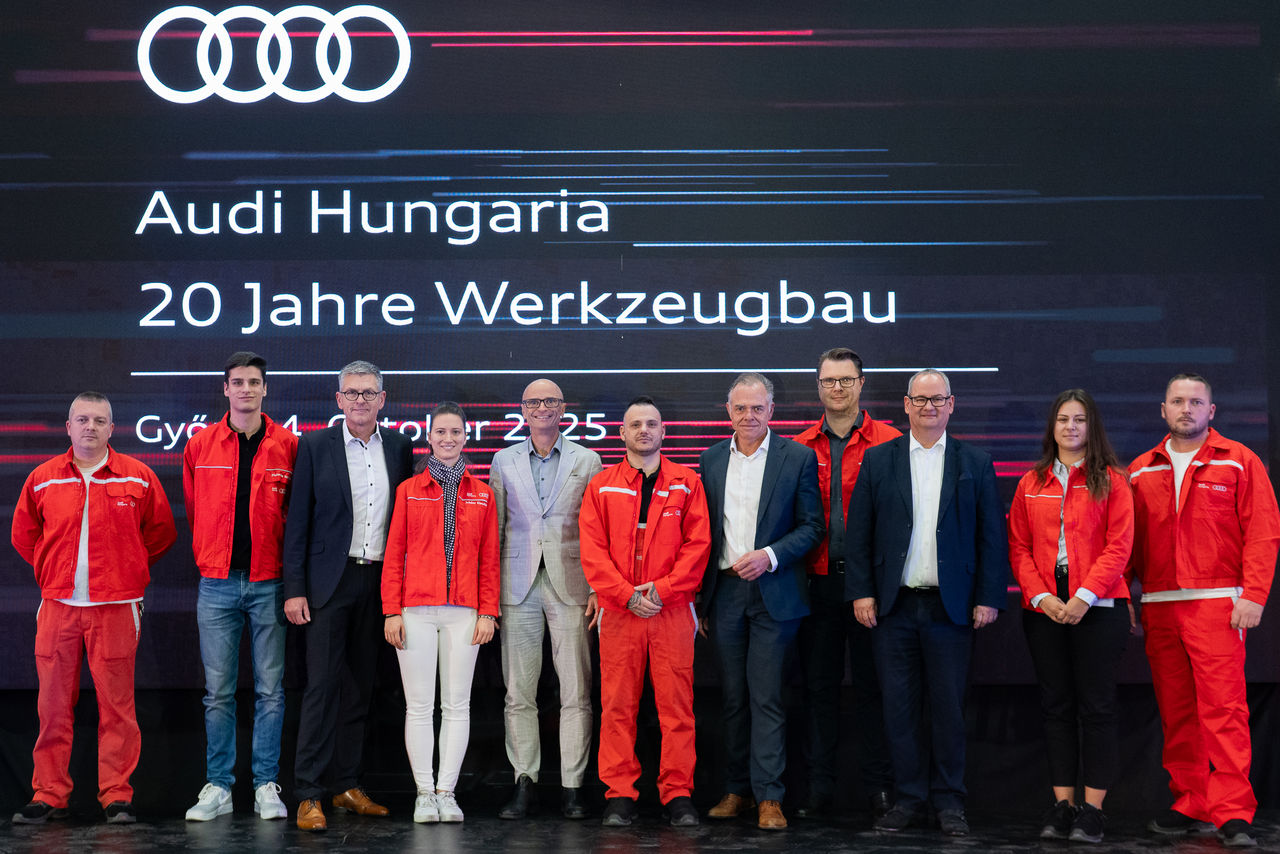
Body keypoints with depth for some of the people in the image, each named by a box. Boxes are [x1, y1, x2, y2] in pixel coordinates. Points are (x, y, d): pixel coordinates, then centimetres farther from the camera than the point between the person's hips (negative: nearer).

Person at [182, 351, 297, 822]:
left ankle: (266, 787, 10)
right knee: (219, 692, 4)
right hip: (217, 585, 1)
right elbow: (195, 511, 16)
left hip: (269, 584, -1)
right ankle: (218, 787, 11)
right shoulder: (200, 446, 5)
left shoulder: (287, 445, 2)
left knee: (270, 690, 3)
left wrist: (290, 574, 6)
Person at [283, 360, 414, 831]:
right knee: (323, 685, -7)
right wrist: (294, 589, -8)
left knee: (360, 686, 10)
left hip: (378, 581, 3)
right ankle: (309, 795, -3)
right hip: (330, 581, -3)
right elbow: (297, 522, -2)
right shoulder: (315, 446, -1)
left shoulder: (399, 446, 8)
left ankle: (347, 785, 19)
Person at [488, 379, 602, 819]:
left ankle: (572, 786, 5)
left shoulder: (587, 460, 7)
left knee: (576, 693, -2)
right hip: (517, 586, 1)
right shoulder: (504, 461, 12)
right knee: (518, 693, 2)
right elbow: (494, 529, 12)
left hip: (569, 585, -1)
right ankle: (525, 783, 9)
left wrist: (597, 588, -3)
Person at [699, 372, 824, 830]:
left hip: (773, 594, -3)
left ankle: (768, 796, -1)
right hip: (724, 593, 3)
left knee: (766, 696, -6)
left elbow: (812, 527, -1)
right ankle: (736, 789, 18)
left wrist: (769, 556, -15)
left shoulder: (798, 458, 0)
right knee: (733, 697, 9)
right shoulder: (711, 460, 10)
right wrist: (700, 596, 7)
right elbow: (703, 531, 11)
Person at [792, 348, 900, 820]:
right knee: (818, 683, 6)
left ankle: (879, 786, 11)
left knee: (871, 683, 2)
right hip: (818, 581, 3)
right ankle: (820, 787, 14)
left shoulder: (888, 442, 2)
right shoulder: (800, 448, 9)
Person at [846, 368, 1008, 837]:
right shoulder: (878, 460, 7)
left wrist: (988, 598, -3)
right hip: (892, 606, 1)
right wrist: (861, 591, -3)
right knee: (899, 706, 4)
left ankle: (949, 801, 13)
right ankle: (909, 797, 14)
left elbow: (992, 535, 4)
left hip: (951, 606, -1)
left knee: (948, 707, 3)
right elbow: (858, 532, 5)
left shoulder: (976, 464, 6)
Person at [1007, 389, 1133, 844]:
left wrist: (1085, 595, -14)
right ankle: (1062, 806, 11)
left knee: (1095, 706, -2)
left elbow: (1118, 546, -4)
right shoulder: (1031, 484, 12)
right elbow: (1019, 548, 8)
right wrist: (1041, 597, -7)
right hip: (1043, 608, 3)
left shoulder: (1110, 480, 3)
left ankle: (1092, 809, 1)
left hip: (1098, 606, -3)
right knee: (1056, 706, 6)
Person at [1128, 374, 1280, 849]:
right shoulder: (1141, 471, 14)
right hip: (1158, 608, 4)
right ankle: (1189, 806, 14)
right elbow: (1130, 542, 16)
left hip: (1217, 604, -4)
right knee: (1176, 713, 6)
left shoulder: (1239, 462, 5)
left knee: (1224, 708, -10)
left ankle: (1233, 814, -9)